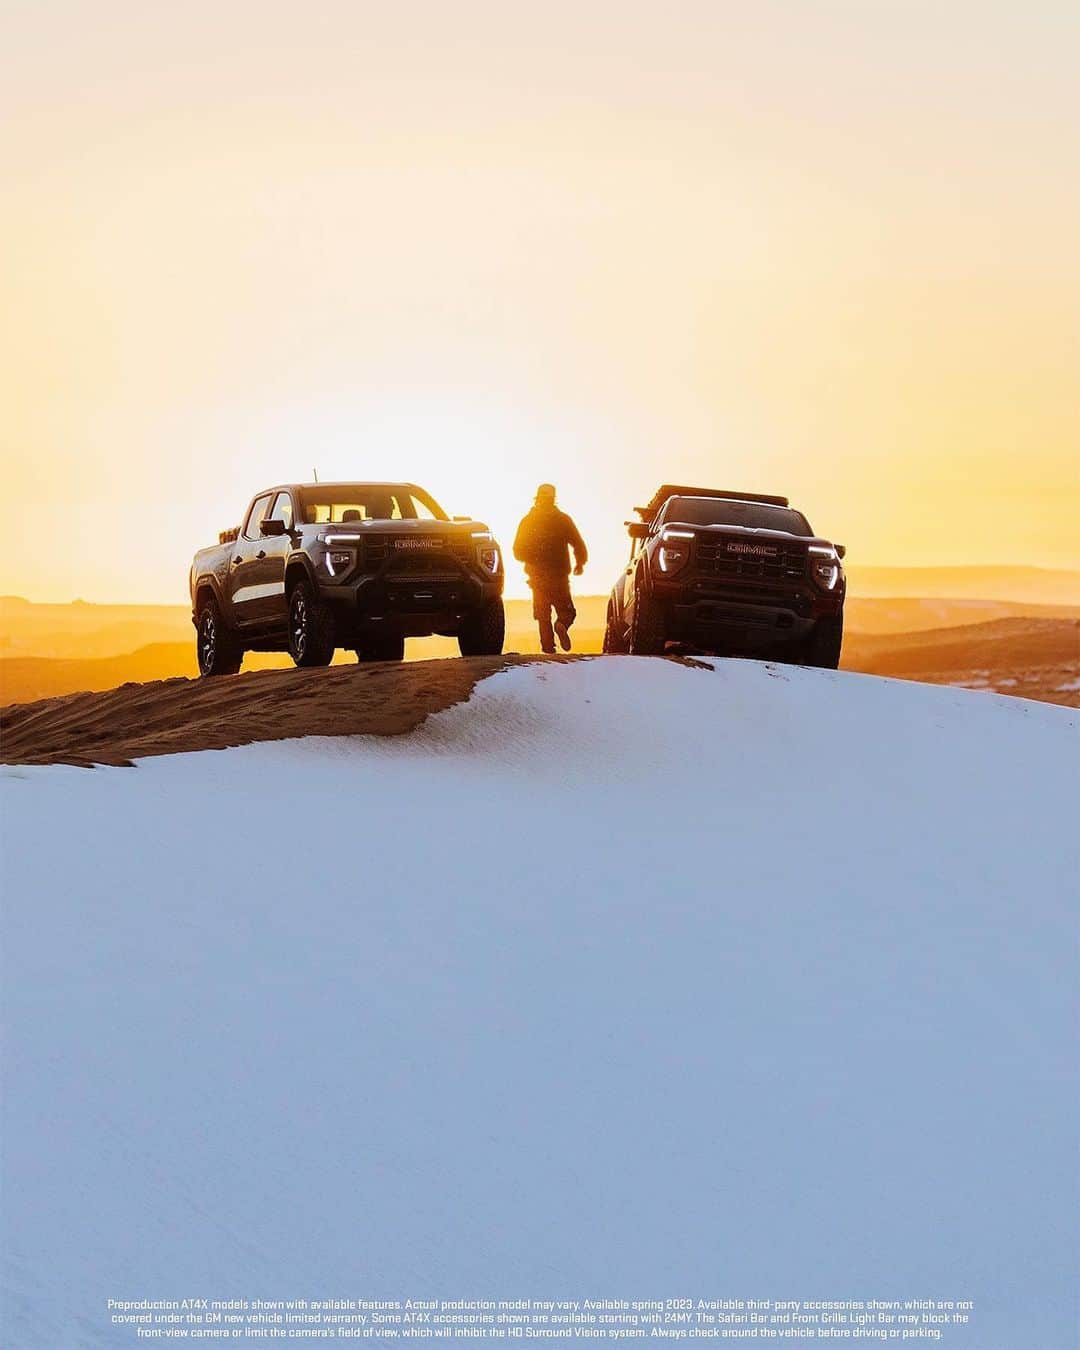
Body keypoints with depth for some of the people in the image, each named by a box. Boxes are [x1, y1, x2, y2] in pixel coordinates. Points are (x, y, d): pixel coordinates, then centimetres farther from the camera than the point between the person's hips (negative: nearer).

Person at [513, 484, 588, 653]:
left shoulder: (528, 521, 2)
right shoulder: (563, 520, -2)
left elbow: (518, 551, 4)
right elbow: (579, 545, -3)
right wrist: (580, 563, 15)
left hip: (537, 576, 1)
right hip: (559, 575, -1)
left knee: (543, 616, 8)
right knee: (567, 612, 10)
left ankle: (548, 646, -5)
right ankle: (561, 625, -22)